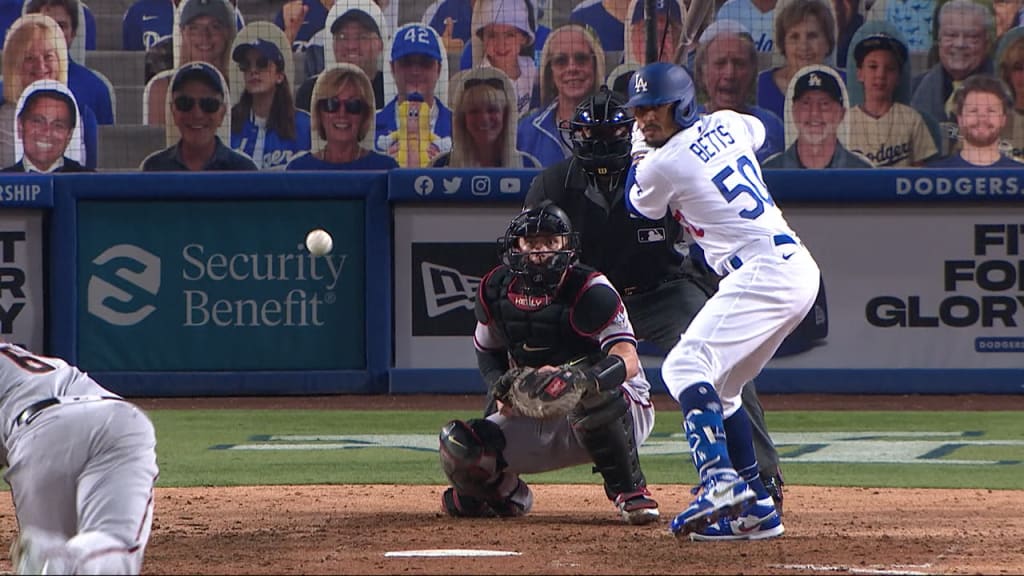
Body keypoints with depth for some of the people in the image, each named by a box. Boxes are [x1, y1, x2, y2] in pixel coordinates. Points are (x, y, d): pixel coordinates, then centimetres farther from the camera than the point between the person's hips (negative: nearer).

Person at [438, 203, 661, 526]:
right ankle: (505, 493, 18)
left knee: (592, 395, -42)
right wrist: (502, 389, -6)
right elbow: (489, 352, 17)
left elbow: (628, 360, -35)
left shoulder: (590, 291, -21)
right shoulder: (496, 291, -2)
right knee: (458, 447, -17)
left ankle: (629, 491, -22)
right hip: (540, 421, 5)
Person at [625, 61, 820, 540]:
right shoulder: (729, 124, 13)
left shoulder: (659, 167, -9)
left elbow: (640, 207, 13)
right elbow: (758, 131, 40)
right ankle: (756, 509, 15)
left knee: (686, 366, -20)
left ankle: (720, 479, -38)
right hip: (800, 268, 10)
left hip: (762, 271, -10)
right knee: (716, 389, 17)